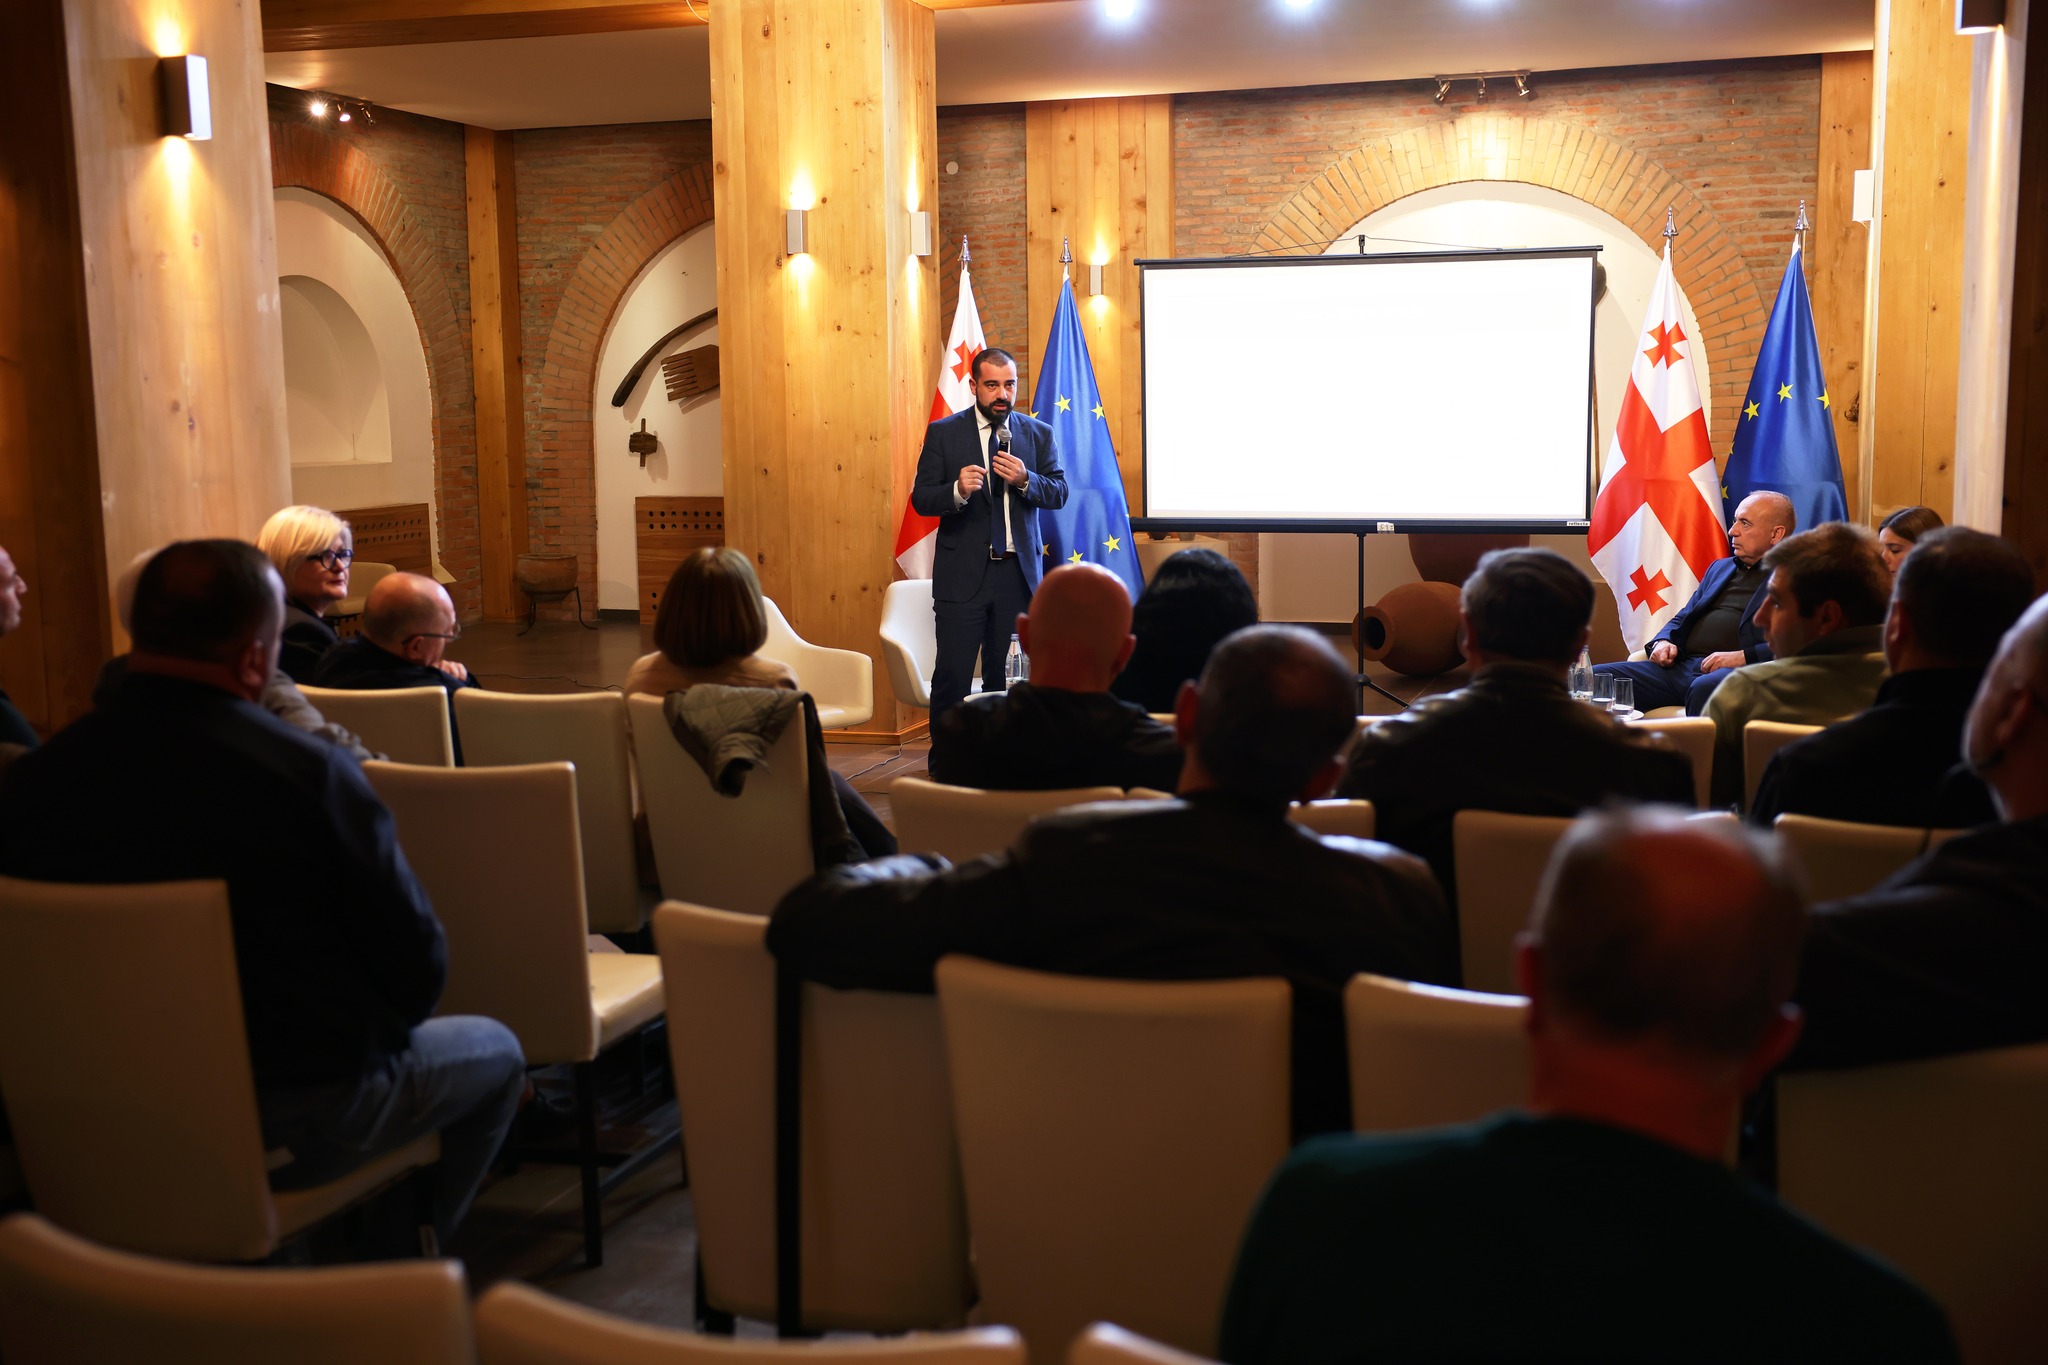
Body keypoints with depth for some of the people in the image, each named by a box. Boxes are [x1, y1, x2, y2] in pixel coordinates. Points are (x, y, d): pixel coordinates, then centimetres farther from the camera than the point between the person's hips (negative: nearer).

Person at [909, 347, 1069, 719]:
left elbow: (1060, 493, 5)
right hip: (963, 573, -2)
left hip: (1018, 572, 2)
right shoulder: (943, 433, 2)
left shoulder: (1039, 433, 9)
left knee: (1008, 676, 7)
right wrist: (957, 490, -22)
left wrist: (1026, 480, -15)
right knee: (952, 675, -5)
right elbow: (921, 498, -2)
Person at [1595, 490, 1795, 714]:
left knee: (1705, 688, -43)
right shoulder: (1720, 568, 29)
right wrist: (1664, 642, 9)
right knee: (1596, 677, -14)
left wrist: (1743, 656, -19)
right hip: (1681, 667, 7)